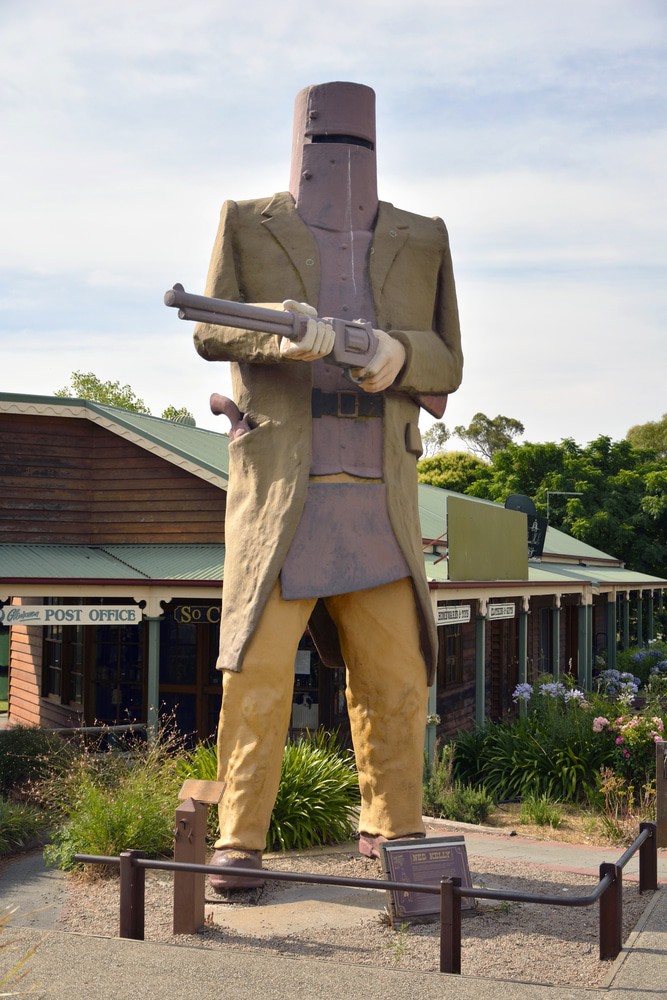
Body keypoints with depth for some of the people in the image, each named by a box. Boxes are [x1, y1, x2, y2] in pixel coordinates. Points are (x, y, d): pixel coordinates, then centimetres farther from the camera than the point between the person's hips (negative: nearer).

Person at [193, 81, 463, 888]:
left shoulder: (422, 241, 14)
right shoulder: (248, 224, 9)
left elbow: (445, 367, 10)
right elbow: (211, 332, -4)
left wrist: (396, 354, -14)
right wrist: (285, 330, -26)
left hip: (378, 498, 2)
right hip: (277, 490, -2)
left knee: (394, 673, 3)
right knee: (257, 668, -6)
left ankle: (391, 831, 19)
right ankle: (239, 841, 5)